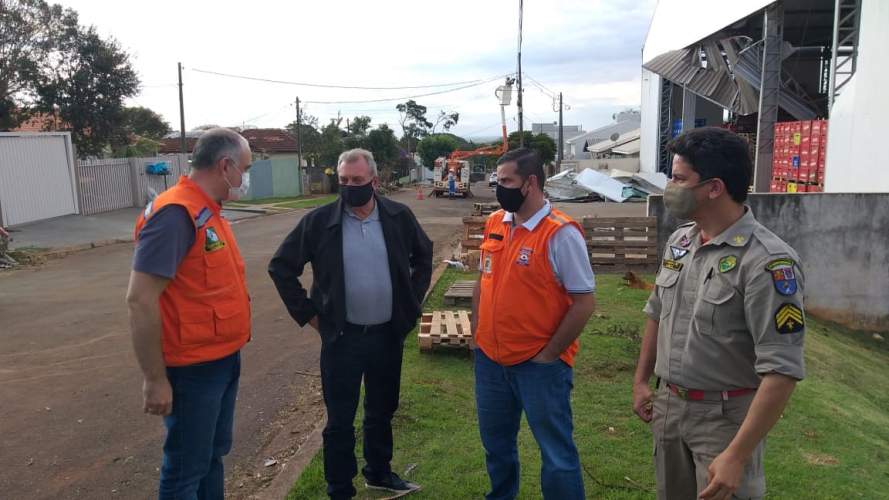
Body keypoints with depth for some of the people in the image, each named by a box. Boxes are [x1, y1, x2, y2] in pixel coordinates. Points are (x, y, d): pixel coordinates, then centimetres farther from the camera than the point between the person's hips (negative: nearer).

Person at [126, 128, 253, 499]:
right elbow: (141, 300, -24)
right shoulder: (175, 213, -21)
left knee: (213, 454, 22)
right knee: (186, 470, 7)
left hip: (224, 360, 9)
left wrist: (230, 351, 16)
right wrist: (155, 380, -21)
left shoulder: (209, 211, 9)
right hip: (192, 369, -9)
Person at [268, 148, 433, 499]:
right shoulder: (319, 221, -9)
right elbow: (281, 266, -2)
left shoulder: (399, 217, -3)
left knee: (382, 412, 19)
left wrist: (412, 302, 7)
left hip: (388, 334, 3)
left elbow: (424, 256, 13)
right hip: (342, 337, -2)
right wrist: (307, 312, -4)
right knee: (340, 420, 8)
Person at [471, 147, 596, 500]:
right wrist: (477, 333, 10)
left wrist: (549, 354, -13)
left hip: (539, 365, -6)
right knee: (495, 442, 23)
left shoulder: (561, 234, -17)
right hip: (490, 359, 7)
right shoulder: (494, 223, 3)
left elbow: (584, 302, -16)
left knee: (556, 453, 8)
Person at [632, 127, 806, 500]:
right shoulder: (679, 240, 1)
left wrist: (737, 455, -25)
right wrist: (641, 380, 15)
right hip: (668, 405, 7)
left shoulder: (767, 261, -22)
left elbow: (782, 370, -24)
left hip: (725, 416, -7)